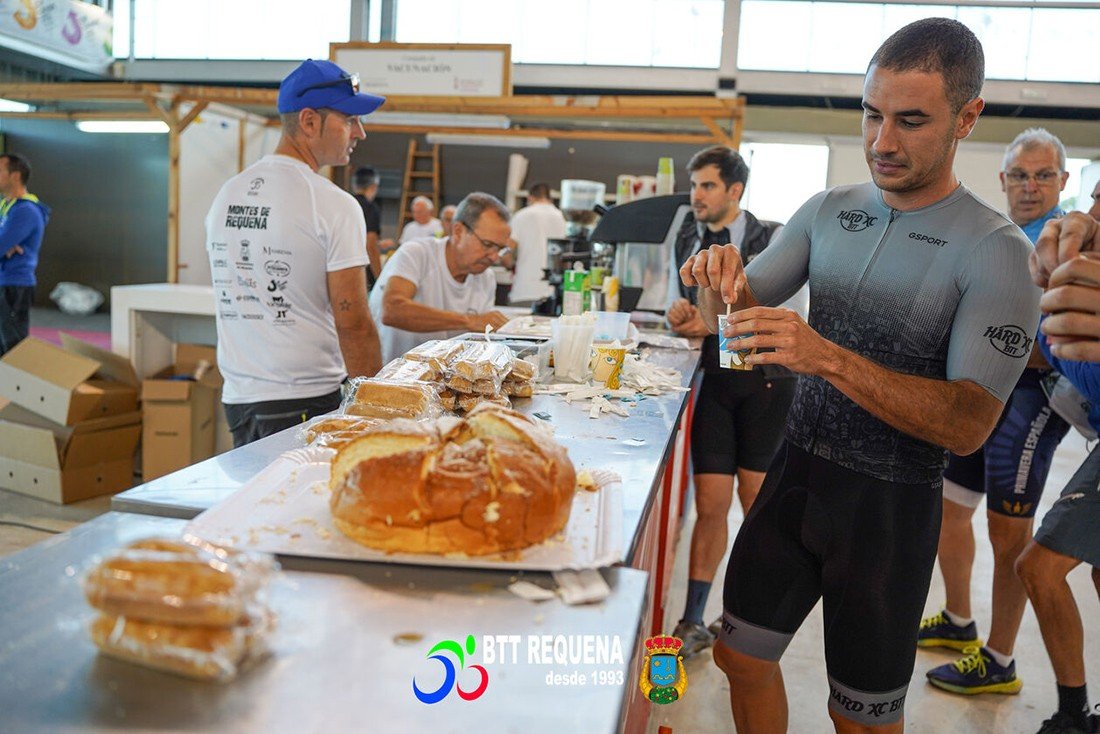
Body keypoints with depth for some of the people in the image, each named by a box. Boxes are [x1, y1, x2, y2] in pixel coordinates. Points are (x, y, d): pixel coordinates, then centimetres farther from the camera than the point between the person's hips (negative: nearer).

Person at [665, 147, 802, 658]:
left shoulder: (772, 240, -4)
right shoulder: (687, 241, 10)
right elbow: (678, 312, 16)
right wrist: (678, 315, -8)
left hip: (767, 380, -2)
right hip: (715, 380, 3)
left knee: (757, 502, 5)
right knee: (711, 504, 0)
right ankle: (694, 622, 11)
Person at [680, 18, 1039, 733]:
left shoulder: (996, 250, -16)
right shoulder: (828, 210, 1)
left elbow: (970, 424, -22)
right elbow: (743, 311, 4)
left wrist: (827, 356, -34)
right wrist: (722, 280, -21)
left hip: (891, 504, -4)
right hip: (797, 470, 5)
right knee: (742, 656, 14)